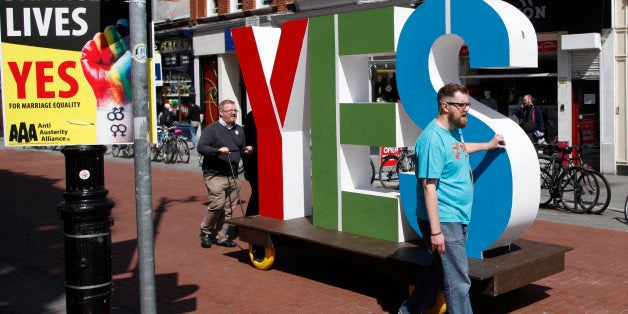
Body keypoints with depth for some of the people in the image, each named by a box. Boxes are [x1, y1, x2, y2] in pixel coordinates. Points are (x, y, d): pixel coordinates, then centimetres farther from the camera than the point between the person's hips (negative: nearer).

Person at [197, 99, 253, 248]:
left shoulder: (239, 130, 17)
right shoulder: (212, 129, -4)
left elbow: (242, 148, 30)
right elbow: (201, 147, -12)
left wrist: (247, 150, 6)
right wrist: (218, 151, -24)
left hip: (232, 176, 6)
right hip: (214, 175, -6)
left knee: (229, 207, 5)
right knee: (218, 203, -15)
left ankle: (222, 236, 15)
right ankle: (206, 231, 6)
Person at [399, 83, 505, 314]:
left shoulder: (455, 130, 9)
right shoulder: (433, 139, -20)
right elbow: (429, 187, -23)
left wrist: (488, 145, 42)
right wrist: (435, 231, -25)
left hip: (459, 218, 10)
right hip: (443, 221, -10)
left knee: (440, 269, 21)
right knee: (458, 281, -5)